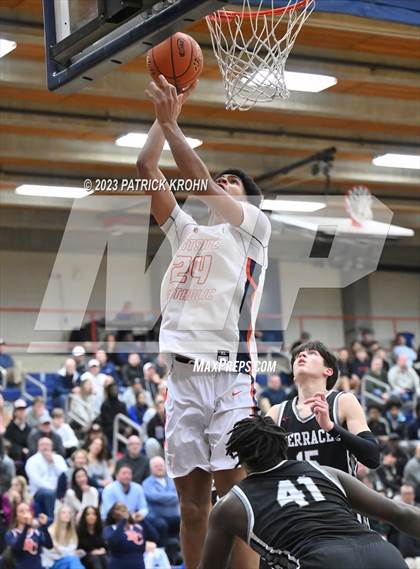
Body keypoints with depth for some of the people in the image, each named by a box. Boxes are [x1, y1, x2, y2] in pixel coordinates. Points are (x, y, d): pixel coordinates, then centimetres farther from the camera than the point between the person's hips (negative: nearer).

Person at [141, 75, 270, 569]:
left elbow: (199, 179, -4)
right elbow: (146, 171, 20)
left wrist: (170, 122, -2)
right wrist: (164, 117, 17)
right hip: (183, 373, 6)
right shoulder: (186, 232, 25)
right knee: (191, 500, 5)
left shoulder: (253, 226, 10)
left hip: (231, 371, -5)